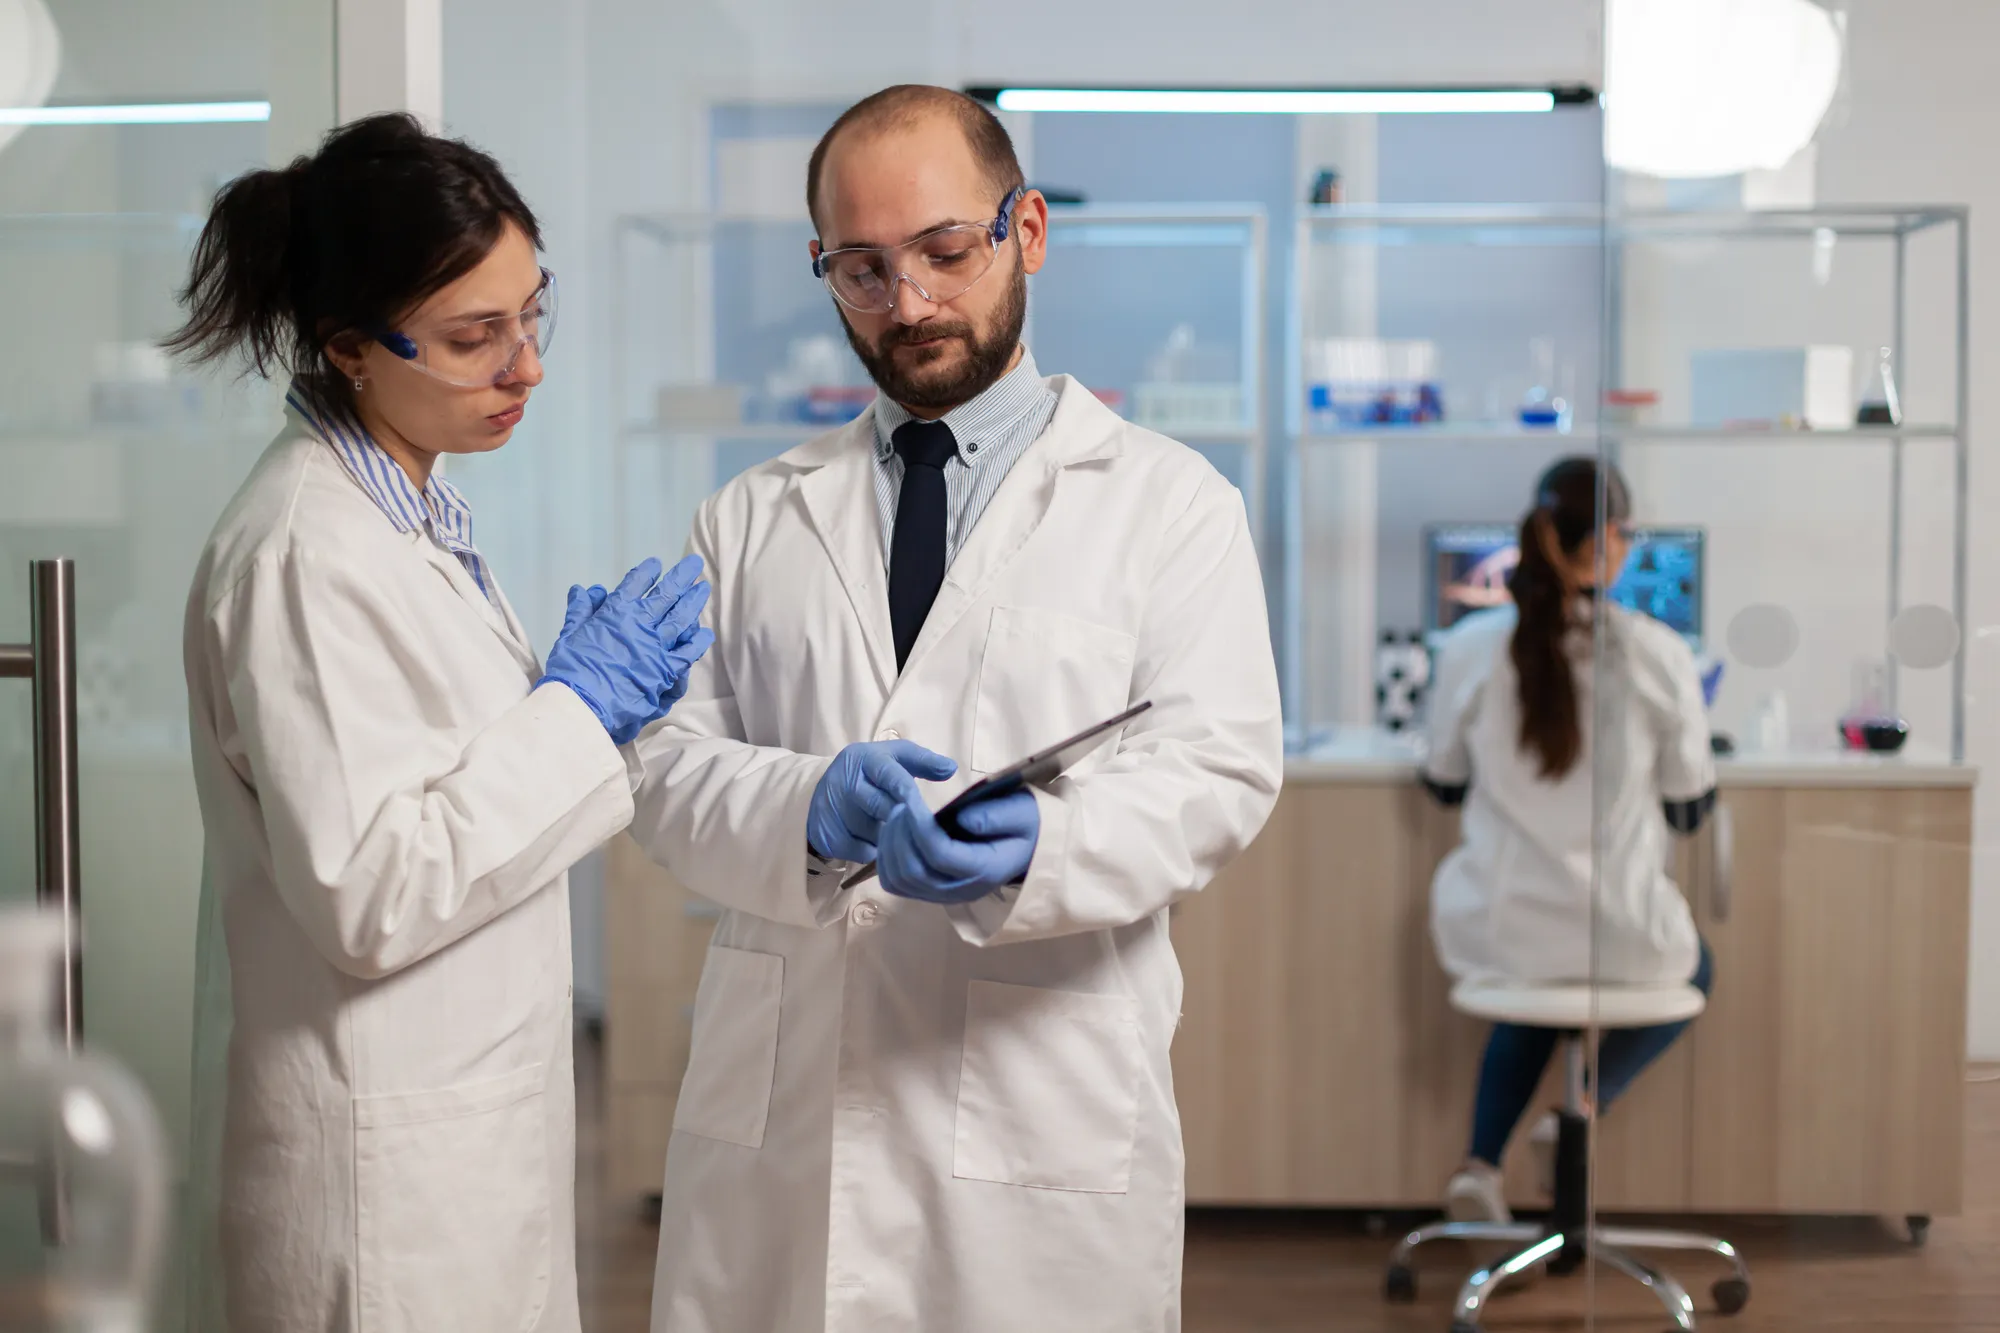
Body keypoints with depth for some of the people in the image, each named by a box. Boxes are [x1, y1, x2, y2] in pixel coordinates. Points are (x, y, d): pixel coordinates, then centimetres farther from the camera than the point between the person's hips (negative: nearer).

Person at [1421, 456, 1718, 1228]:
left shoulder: (1471, 647, -8)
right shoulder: (1658, 655, -13)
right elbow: (1689, 810, 0)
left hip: (1498, 932, 2)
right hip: (1624, 937, -2)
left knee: (1534, 977, 38)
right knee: (1693, 969, 35)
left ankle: (1482, 1162, 18)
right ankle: (1589, 1103, 10)